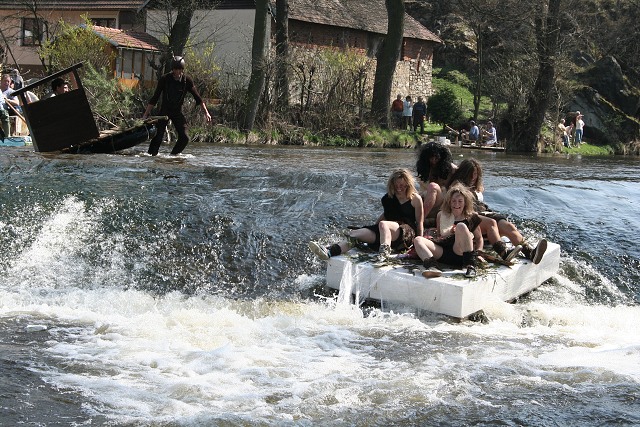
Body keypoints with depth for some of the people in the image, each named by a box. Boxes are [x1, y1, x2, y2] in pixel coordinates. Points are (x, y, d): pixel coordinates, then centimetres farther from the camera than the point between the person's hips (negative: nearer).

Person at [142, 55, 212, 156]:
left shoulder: (187, 80, -8)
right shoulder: (165, 79, -13)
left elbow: (198, 98, -2)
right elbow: (154, 98, -7)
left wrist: (206, 112, -11)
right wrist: (146, 114, -9)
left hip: (178, 112, 2)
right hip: (164, 111, -2)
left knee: (184, 138, -7)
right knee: (158, 137, -13)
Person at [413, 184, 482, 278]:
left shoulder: (471, 217, 15)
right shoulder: (442, 215, 19)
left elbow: (479, 238, 22)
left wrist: (478, 253, 5)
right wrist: (449, 232, 1)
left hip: (460, 254, -3)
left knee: (461, 226, -26)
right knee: (418, 240, -15)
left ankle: (470, 266, -32)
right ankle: (430, 267, -45)